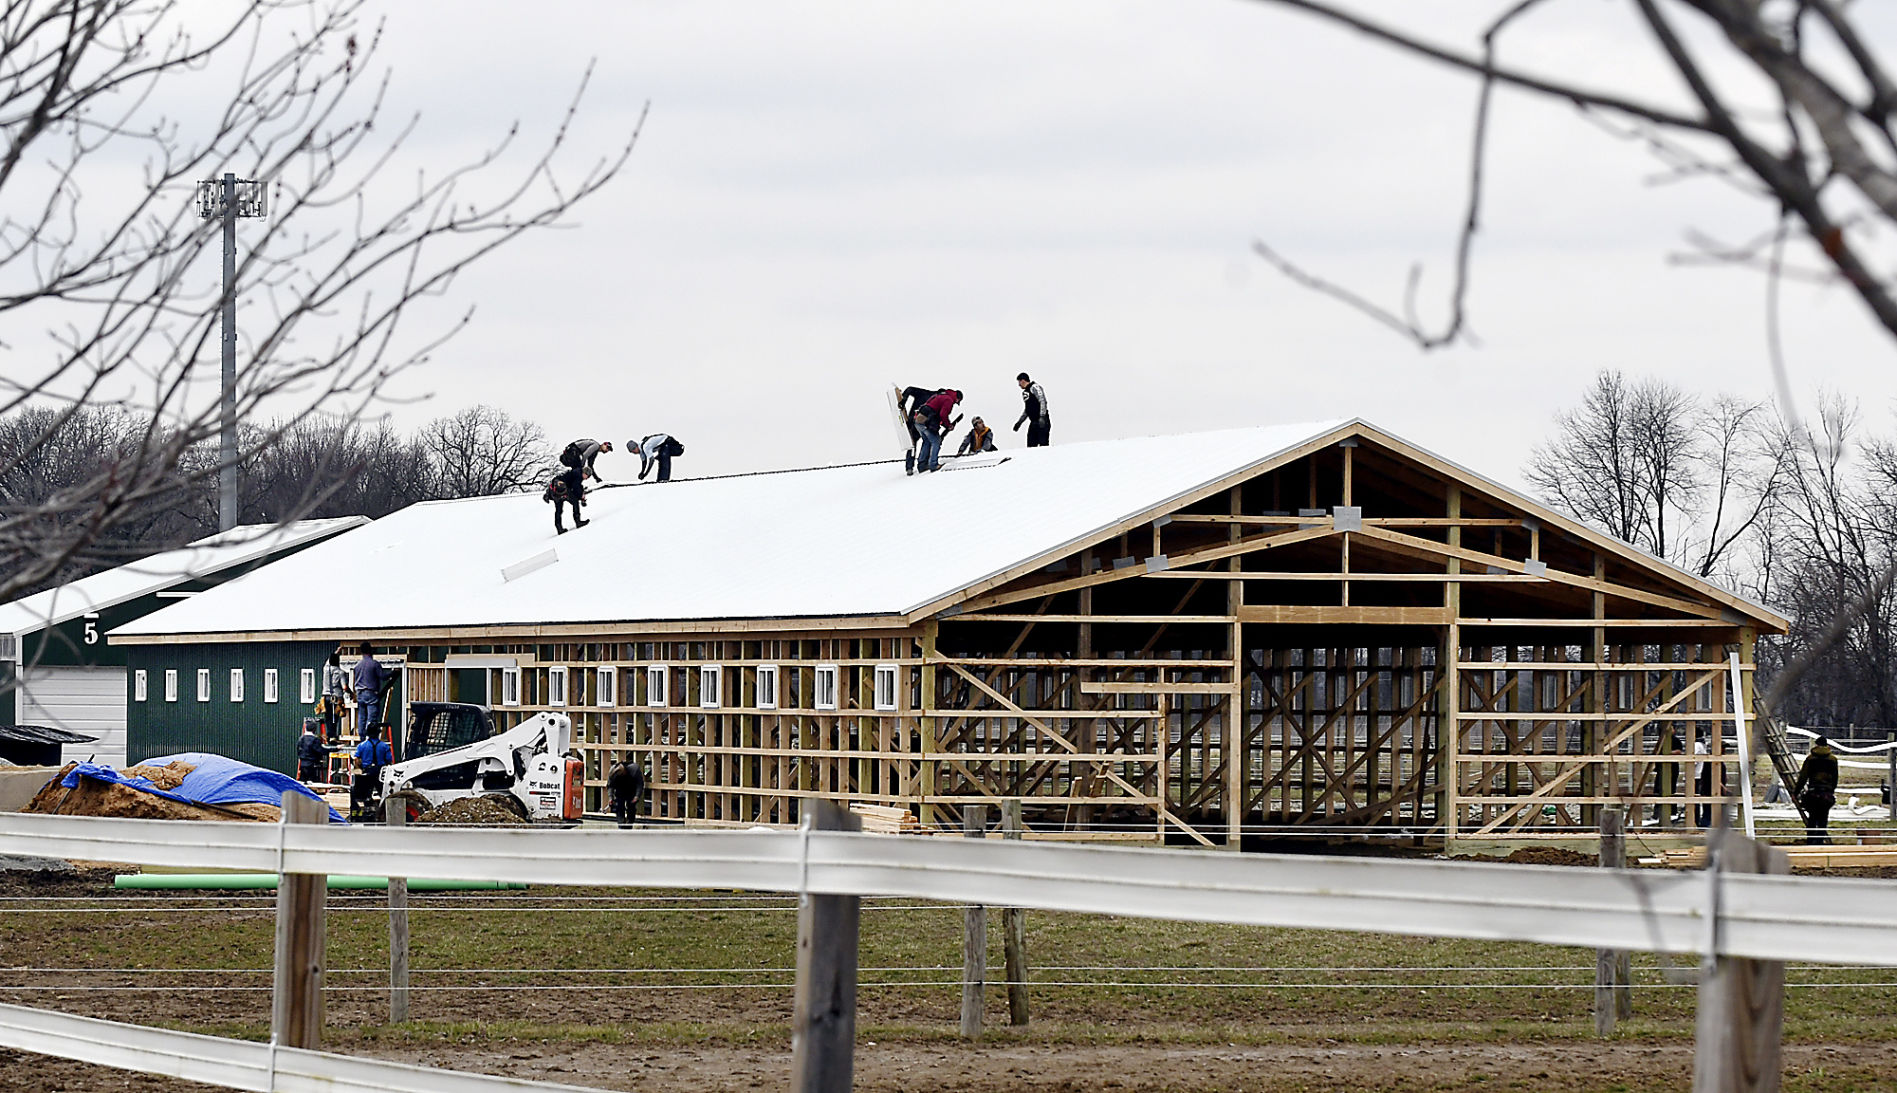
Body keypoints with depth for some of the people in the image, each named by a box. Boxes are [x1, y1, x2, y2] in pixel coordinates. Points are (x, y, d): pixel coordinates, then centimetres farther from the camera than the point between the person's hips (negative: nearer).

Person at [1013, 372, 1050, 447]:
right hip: (1033, 422, 9)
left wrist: (1042, 417, -25)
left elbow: (1043, 401, -16)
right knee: (1031, 445, 2)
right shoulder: (1024, 392, 22)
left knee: (1043, 444, -16)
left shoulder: (1034, 387, -6)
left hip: (1041, 421, -9)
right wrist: (1019, 422, 27)